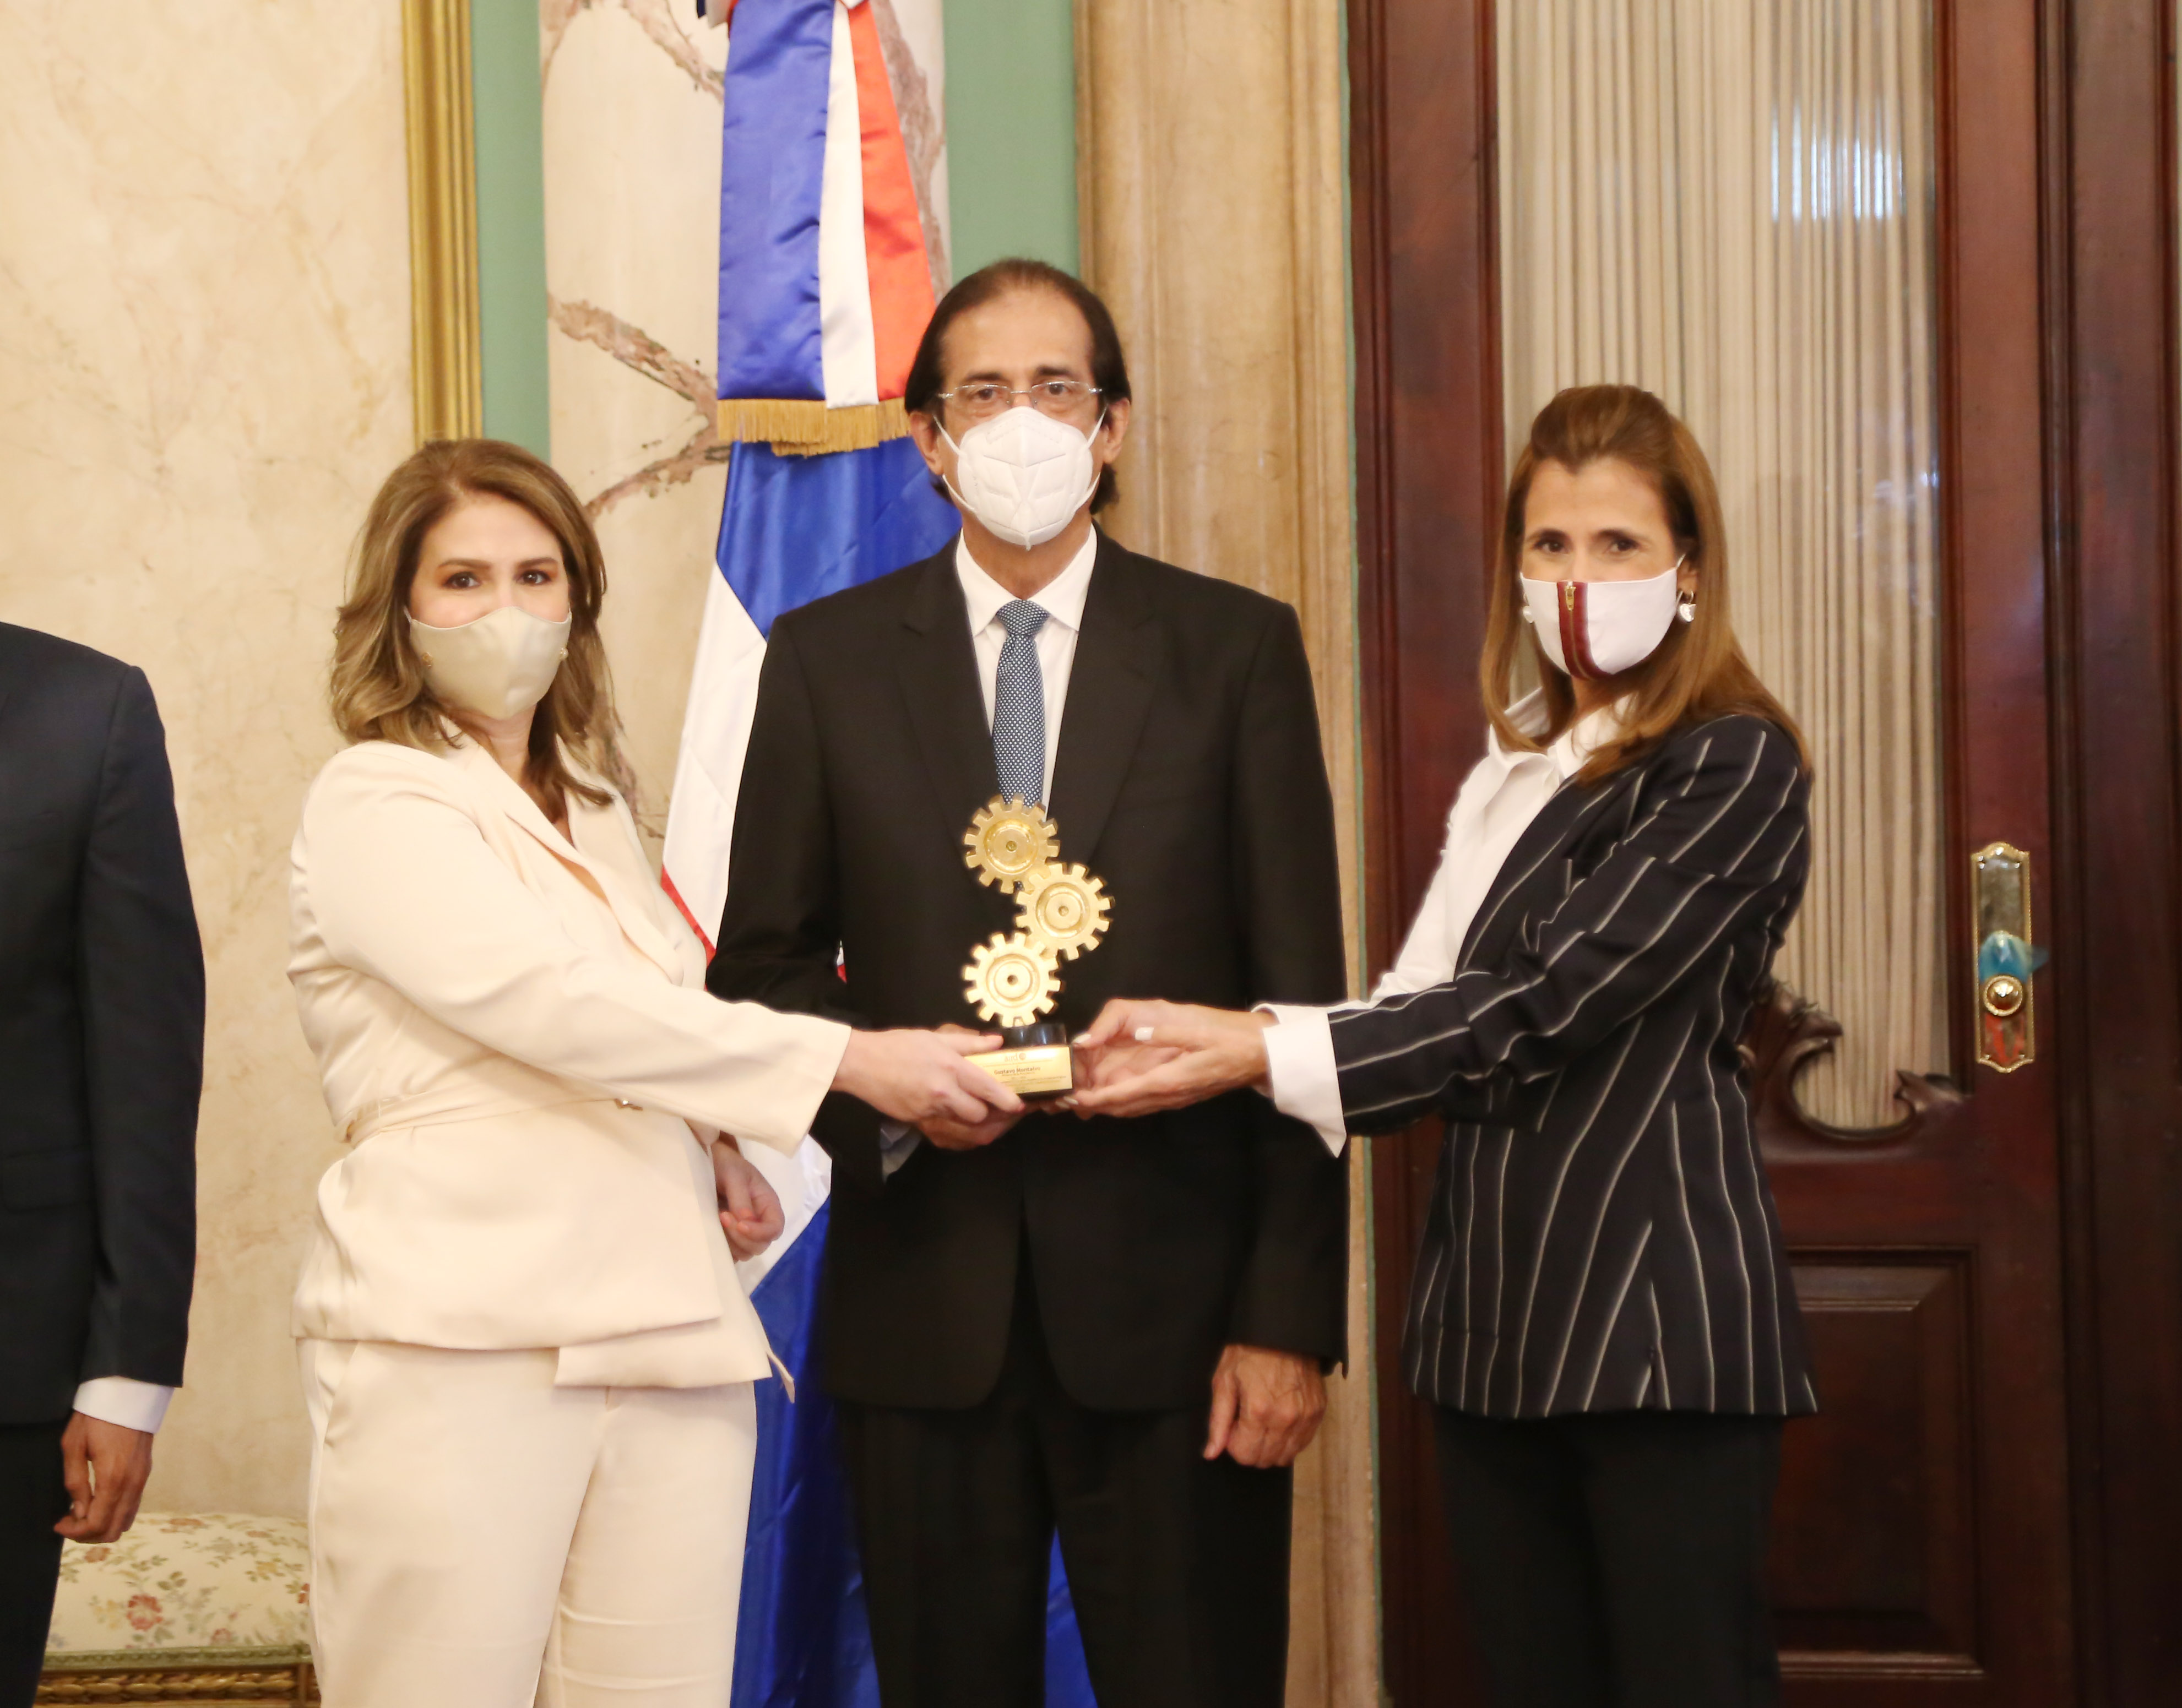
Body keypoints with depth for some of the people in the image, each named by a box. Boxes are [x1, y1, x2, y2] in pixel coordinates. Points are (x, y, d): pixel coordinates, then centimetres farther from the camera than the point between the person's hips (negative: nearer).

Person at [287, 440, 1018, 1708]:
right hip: (464, 1350, -6)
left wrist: (713, 1146, 10)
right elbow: (546, 998, -14)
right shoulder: (375, 803, -2)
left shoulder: (596, 812, 21)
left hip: (667, 1339, 6)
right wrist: (851, 1059, -17)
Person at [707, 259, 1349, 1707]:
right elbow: (761, 972, 10)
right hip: (923, 1301, 1)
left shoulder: (1237, 648, 4)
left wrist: (1291, 1315, -6)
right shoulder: (826, 660, 7)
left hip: (1171, 1309, -1)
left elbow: (1301, 1005, 0)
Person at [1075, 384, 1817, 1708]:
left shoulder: (1735, 768, -8)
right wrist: (1210, 1042, -10)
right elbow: (1428, 1004, 7)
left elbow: (1540, 1008, -15)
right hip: (1498, 1321, 7)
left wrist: (1261, 1052, -16)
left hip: (1658, 1317, -7)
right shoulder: (1513, 776, 17)